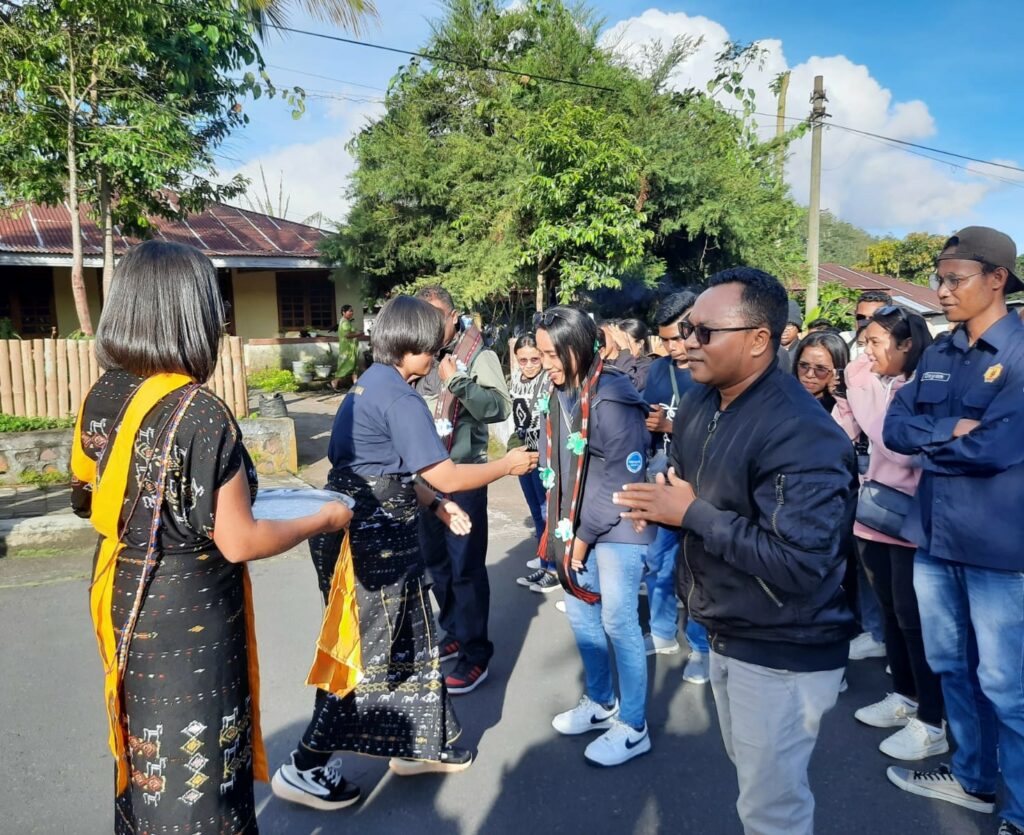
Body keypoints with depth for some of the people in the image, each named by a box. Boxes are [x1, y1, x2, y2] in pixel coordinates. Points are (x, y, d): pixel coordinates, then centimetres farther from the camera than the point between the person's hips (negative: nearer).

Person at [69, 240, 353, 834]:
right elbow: (238, 542, -21)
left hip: (123, 603, 7)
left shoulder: (102, 398, -2)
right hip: (190, 615, -7)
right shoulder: (200, 412, -24)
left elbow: (96, 501, 10)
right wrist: (326, 519, -6)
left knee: (148, 750, 25)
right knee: (196, 763, 12)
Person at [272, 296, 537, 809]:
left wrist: (435, 506, 13)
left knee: (412, 639, 18)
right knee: (367, 652, 5)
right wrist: (508, 465, -5)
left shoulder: (372, 385, 11)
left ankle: (419, 744, 33)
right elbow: (447, 477, -19)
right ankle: (305, 768, 19)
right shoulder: (399, 398, -19)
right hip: (370, 540, -10)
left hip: (364, 532, 10)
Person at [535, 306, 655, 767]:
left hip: (616, 528, -8)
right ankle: (600, 702, 36)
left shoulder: (612, 398, -19)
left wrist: (585, 535, -13)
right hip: (575, 526, 8)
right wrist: (559, 525, 4)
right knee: (580, 611, 16)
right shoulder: (558, 393, 3)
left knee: (618, 621, 0)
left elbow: (623, 478, -19)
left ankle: (633, 727, 18)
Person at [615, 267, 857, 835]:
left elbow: (800, 563, -33)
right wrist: (658, 504, -12)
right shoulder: (698, 403, 0)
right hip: (726, 634, 9)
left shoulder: (801, 435, -29)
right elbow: (687, 487, 13)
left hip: (784, 652, -8)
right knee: (749, 770, 29)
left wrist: (690, 513, -28)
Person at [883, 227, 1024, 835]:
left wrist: (927, 442, -9)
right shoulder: (938, 354, 7)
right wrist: (951, 432, -15)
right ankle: (973, 777, 39)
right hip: (934, 535, 7)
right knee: (952, 666, 19)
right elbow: (894, 425, 1)